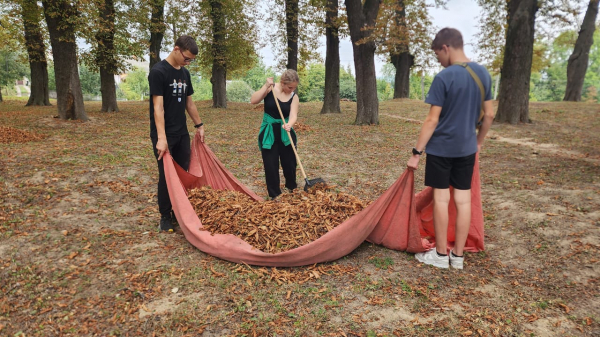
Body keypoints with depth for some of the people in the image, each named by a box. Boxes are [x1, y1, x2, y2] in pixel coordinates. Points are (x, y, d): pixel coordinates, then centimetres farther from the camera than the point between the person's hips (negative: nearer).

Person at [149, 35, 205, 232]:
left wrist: (199, 125, 18)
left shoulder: (185, 73, 10)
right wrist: (161, 138, -26)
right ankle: (165, 216, 13)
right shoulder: (159, 72, -13)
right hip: (164, 135, -7)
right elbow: (158, 107, -20)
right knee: (166, 175, -1)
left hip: (182, 133, 7)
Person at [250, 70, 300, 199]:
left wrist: (289, 125, -40)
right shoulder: (270, 88, -9)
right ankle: (274, 194, 15)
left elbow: (293, 115, -18)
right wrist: (266, 86, -25)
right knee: (271, 164, 1)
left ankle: (292, 188, 35)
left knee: (289, 162, 9)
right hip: (269, 132, -1)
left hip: (285, 133, 2)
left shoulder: (294, 97, -5)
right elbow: (253, 100, -17)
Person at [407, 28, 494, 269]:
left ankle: (440, 255, 14)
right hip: (466, 147, 6)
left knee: (441, 198, 4)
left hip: (441, 147, -6)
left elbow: (432, 120, -17)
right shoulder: (483, 73, 4)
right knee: (463, 199, 8)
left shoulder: (443, 78, -16)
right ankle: (458, 256, 18)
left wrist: (417, 152, -12)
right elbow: (489, 115, 9)